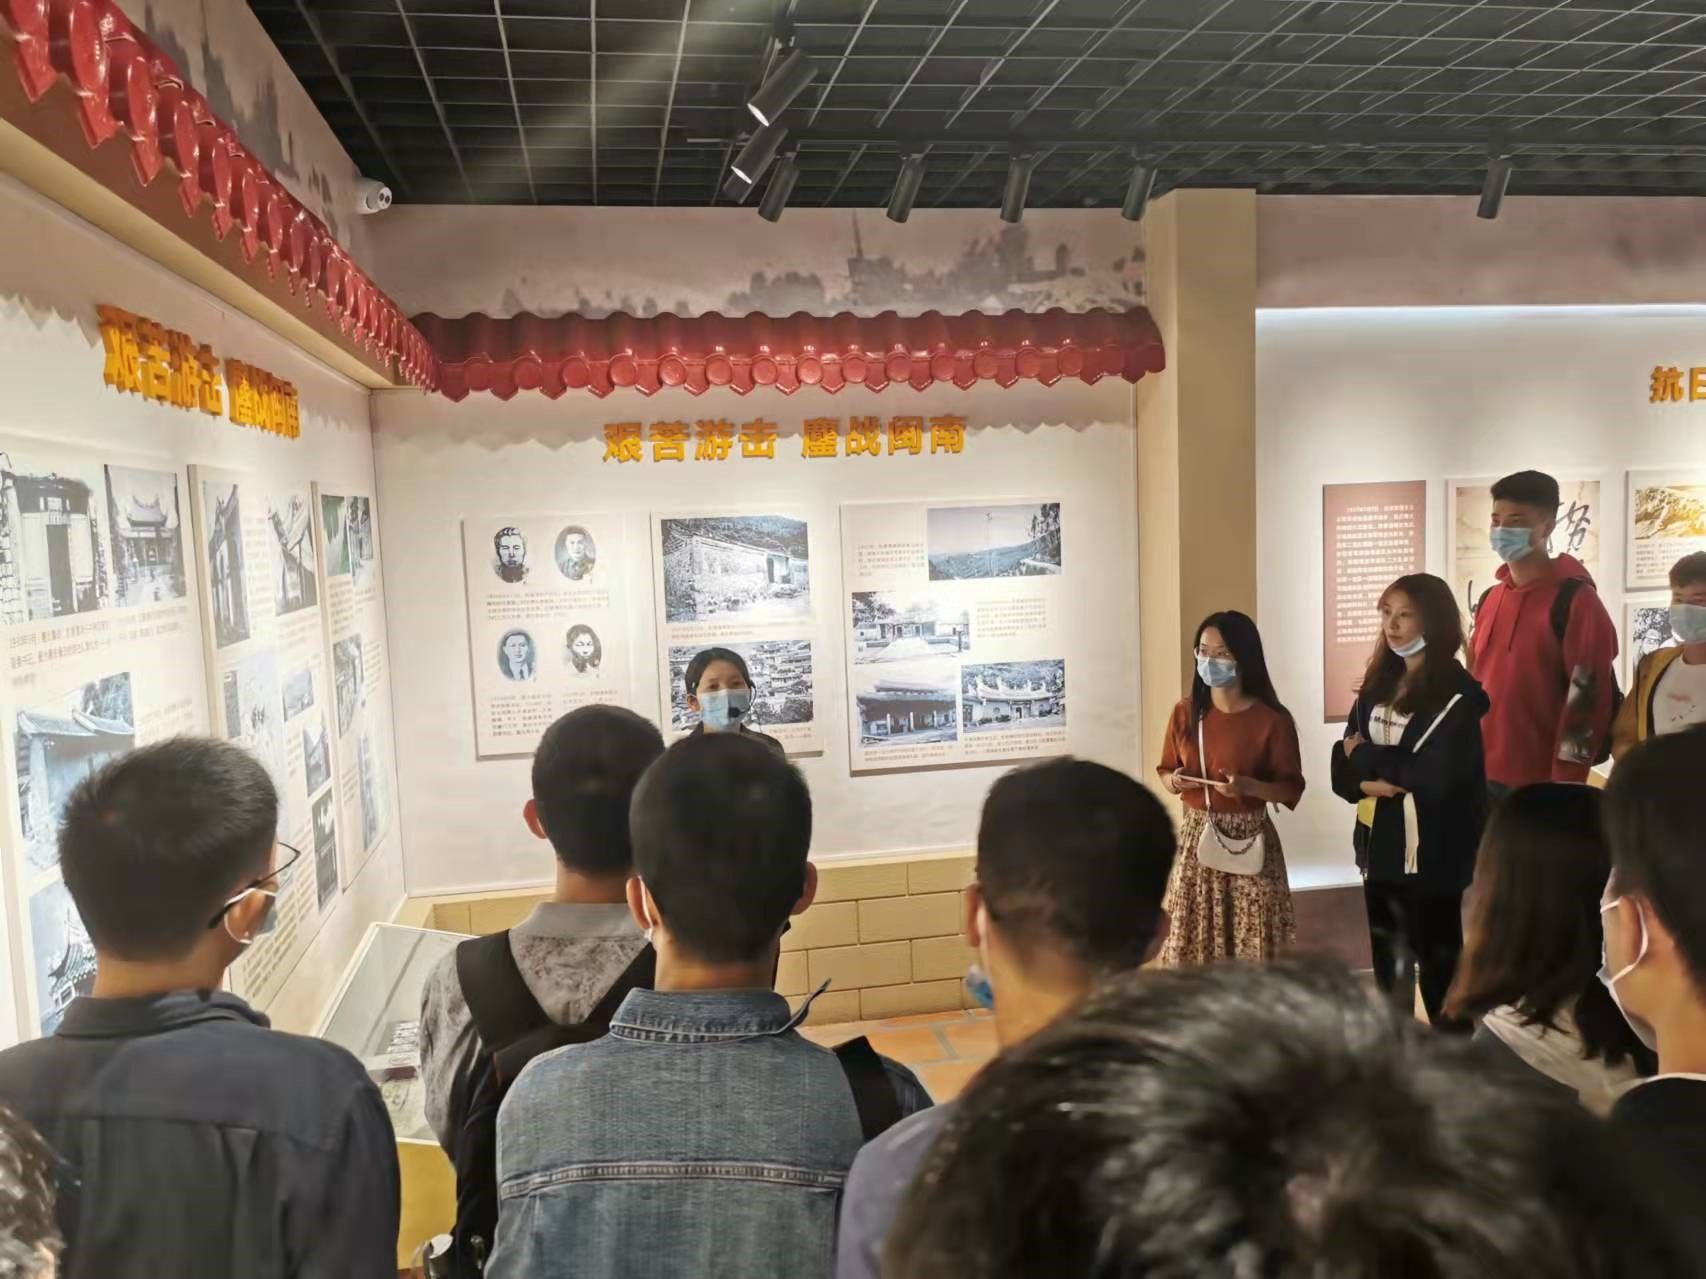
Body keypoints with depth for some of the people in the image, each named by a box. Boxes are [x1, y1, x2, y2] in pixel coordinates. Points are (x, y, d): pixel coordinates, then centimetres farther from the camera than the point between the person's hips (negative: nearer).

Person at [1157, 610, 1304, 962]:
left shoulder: (1273, 719, -8)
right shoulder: (1185, 713, 1)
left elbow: (1292, 789, -5)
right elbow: (1165, 773, 11)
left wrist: (1248, 786, -22)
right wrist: (1176, 781, -11)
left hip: (1249, 843, -3)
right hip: (1196, 838, 3)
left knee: (1252, 946, 0)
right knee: (1195, 940, 5)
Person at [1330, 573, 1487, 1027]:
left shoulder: (1456, 694, -12)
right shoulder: (1377, 685, 7)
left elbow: (1436, 777, -22)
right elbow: (1342, 768, 5)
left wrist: (1368, 758, -11)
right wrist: (1377, 781, -16)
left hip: (1433, 853, -6)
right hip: (1381, 847, 6)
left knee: (1438, 960, 7)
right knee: (1388, 965, 17)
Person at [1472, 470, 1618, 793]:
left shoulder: (1575, 599, -9)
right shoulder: (1489, 599, 12)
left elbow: (1587, 697, -14)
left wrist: (1565, 783, -17)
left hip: (1542, 784, -6)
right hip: (1485, 776, 7)